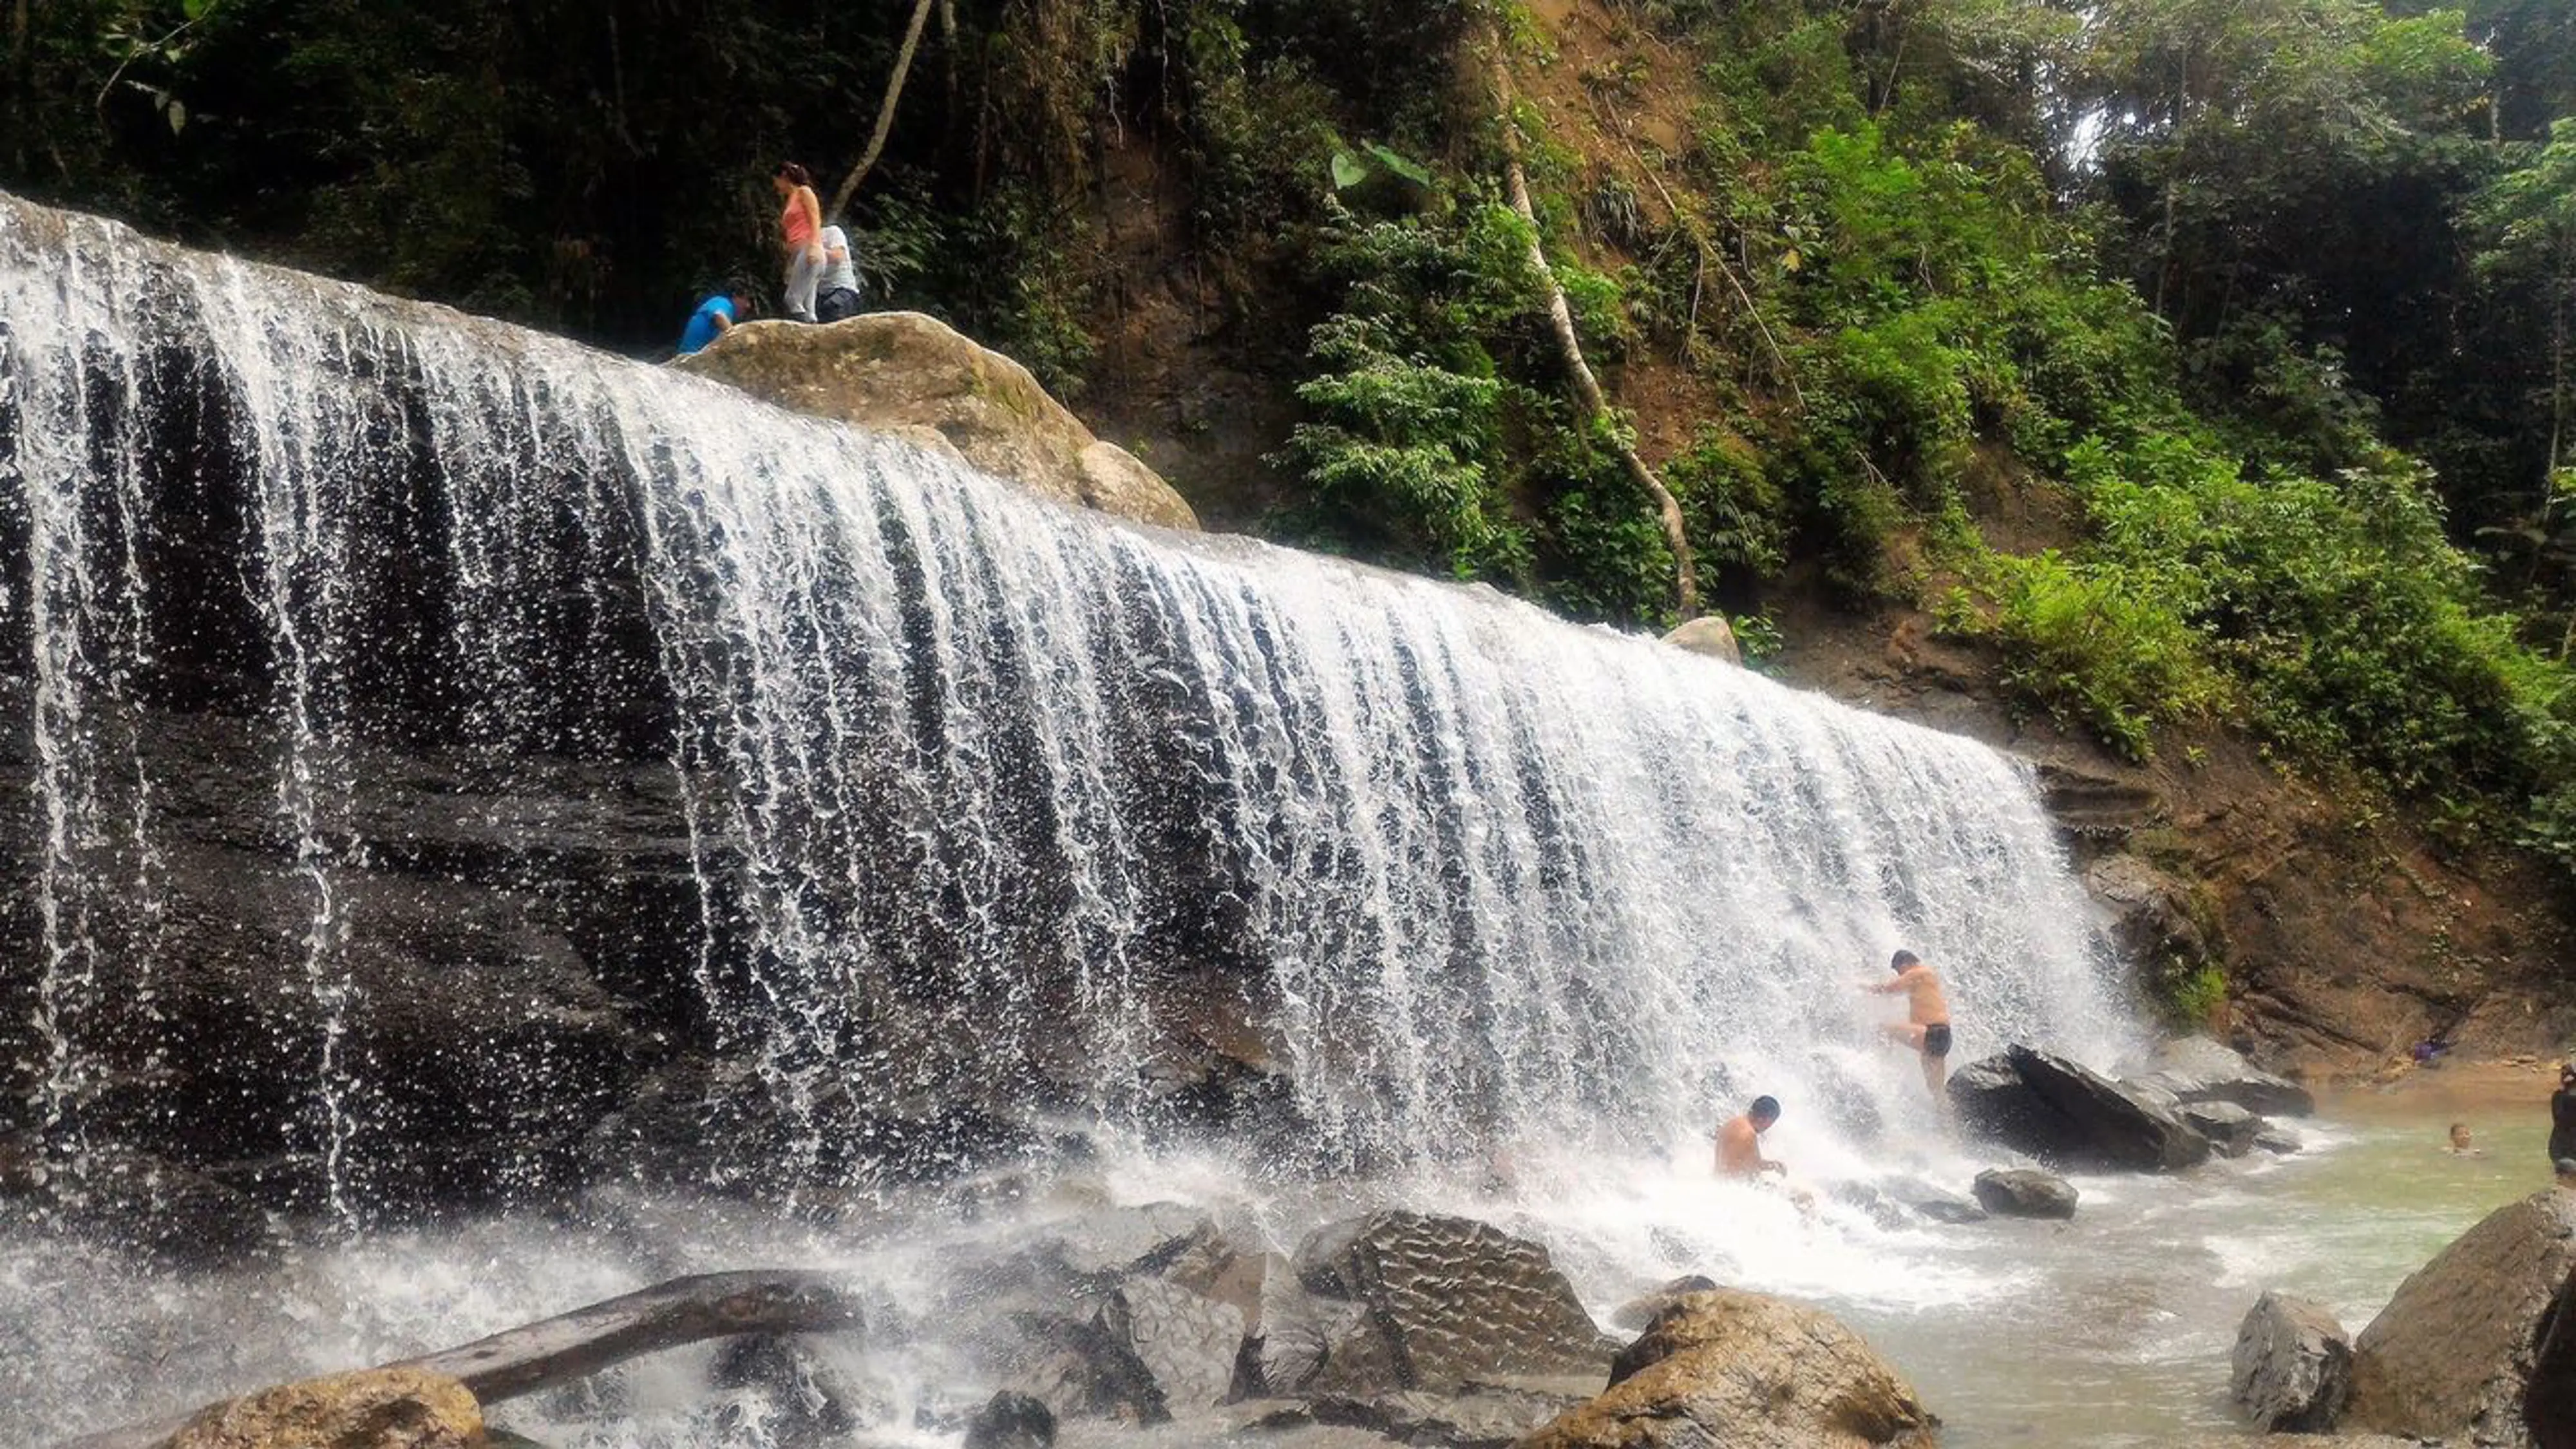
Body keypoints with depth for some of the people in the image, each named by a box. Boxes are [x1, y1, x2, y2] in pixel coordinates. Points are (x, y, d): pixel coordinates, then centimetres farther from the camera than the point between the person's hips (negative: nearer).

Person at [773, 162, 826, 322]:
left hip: (807, 250, -8)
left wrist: (814, 246, -22)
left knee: (792, 300, -19)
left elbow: (815, 220, -7)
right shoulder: (788, 201, 27)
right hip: (796, 254, 8)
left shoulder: (804, 192, 5)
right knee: (805, 307, -3)